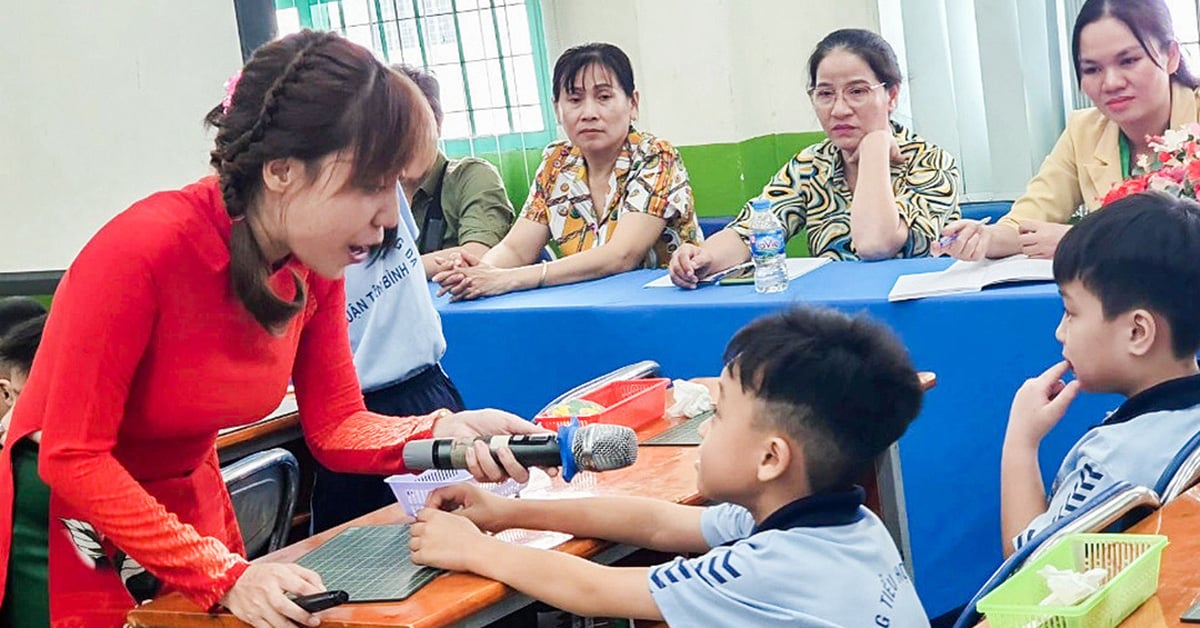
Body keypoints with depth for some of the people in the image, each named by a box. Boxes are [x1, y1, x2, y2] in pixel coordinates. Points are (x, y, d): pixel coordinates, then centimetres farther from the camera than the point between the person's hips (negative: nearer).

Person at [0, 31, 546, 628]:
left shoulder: (315, 266, -11)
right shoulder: (143, 248, -31)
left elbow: (335, 426, -5)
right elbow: (72, 457, -26)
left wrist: (442, 432, -25)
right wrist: (225, 576, -31)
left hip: (193, 508, 6)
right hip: (69, 536, -6)